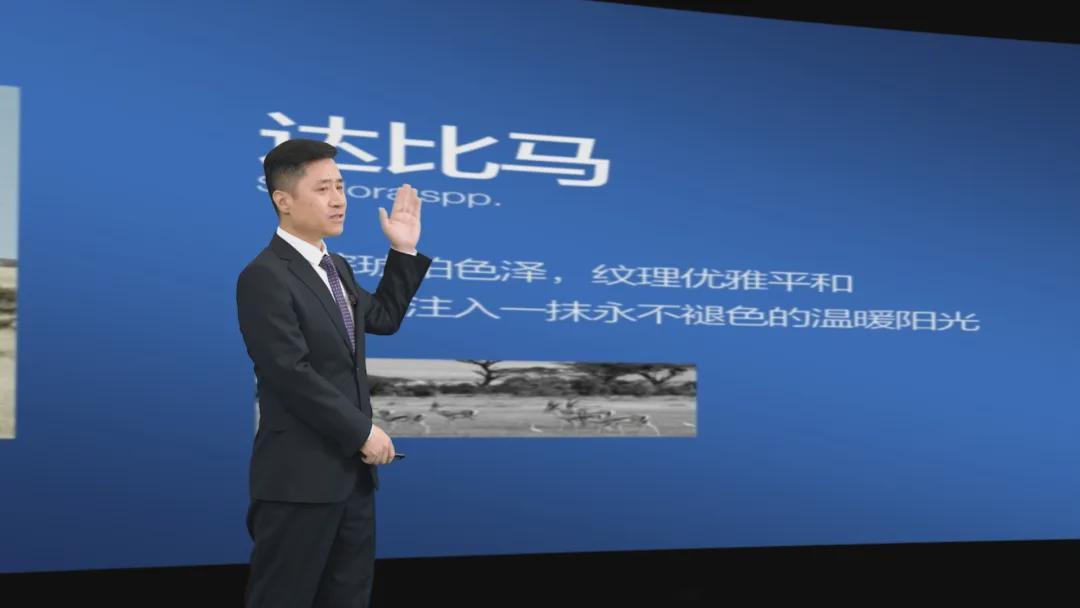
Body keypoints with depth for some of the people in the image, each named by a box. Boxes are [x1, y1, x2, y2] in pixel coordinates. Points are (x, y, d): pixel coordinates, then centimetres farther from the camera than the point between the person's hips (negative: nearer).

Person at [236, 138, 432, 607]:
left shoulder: (336, 267, 14)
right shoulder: (265, 277, -16)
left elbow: (384, 318, 26)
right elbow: (293, 375, -21)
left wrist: (404, 251, 17)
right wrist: (363, 432, -17)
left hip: (351, 472, 9)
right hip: (300, 478, -9)